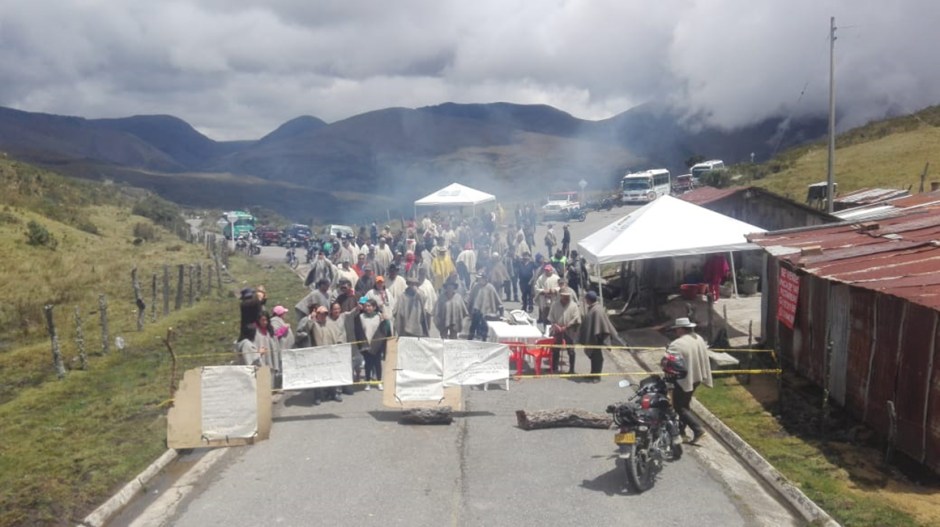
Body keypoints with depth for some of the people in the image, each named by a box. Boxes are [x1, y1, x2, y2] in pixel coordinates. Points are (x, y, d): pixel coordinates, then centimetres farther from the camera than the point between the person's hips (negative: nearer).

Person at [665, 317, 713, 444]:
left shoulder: (677, 344, -23)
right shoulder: (699, 339, 4)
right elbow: (705, 359, 10)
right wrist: (706, 378, 16)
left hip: (684, 379, -9)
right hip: (697, 377, 9)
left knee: (679, 407, 2)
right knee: (685, 403, 22)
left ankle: (698, 429, -7)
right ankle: (681, 428, 31)